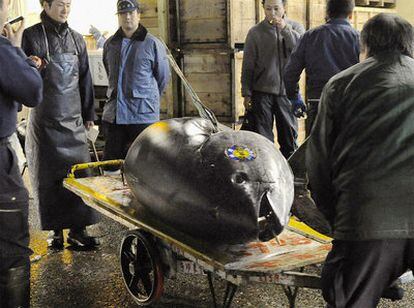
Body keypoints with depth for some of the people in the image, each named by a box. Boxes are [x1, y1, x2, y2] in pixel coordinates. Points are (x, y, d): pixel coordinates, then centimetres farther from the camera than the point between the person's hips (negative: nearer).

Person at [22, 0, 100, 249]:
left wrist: (89, 114, 17)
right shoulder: (32, 36, 1)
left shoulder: (77, 39, 13)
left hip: (74, 119, 3)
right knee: (48, 176, 2)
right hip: (44, 120, -3)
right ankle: (55, 229, 13)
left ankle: (78, 229, 7)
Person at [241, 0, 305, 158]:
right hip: (262, 92, -1)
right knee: (263, 138, 1)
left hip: (287, 91, 1)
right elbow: (247, 66, 3)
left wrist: (285, 28, -18)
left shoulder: (296, 28, 5)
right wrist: (246, 94, -2)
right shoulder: (255, 32, 3)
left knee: (289, 136, 10)